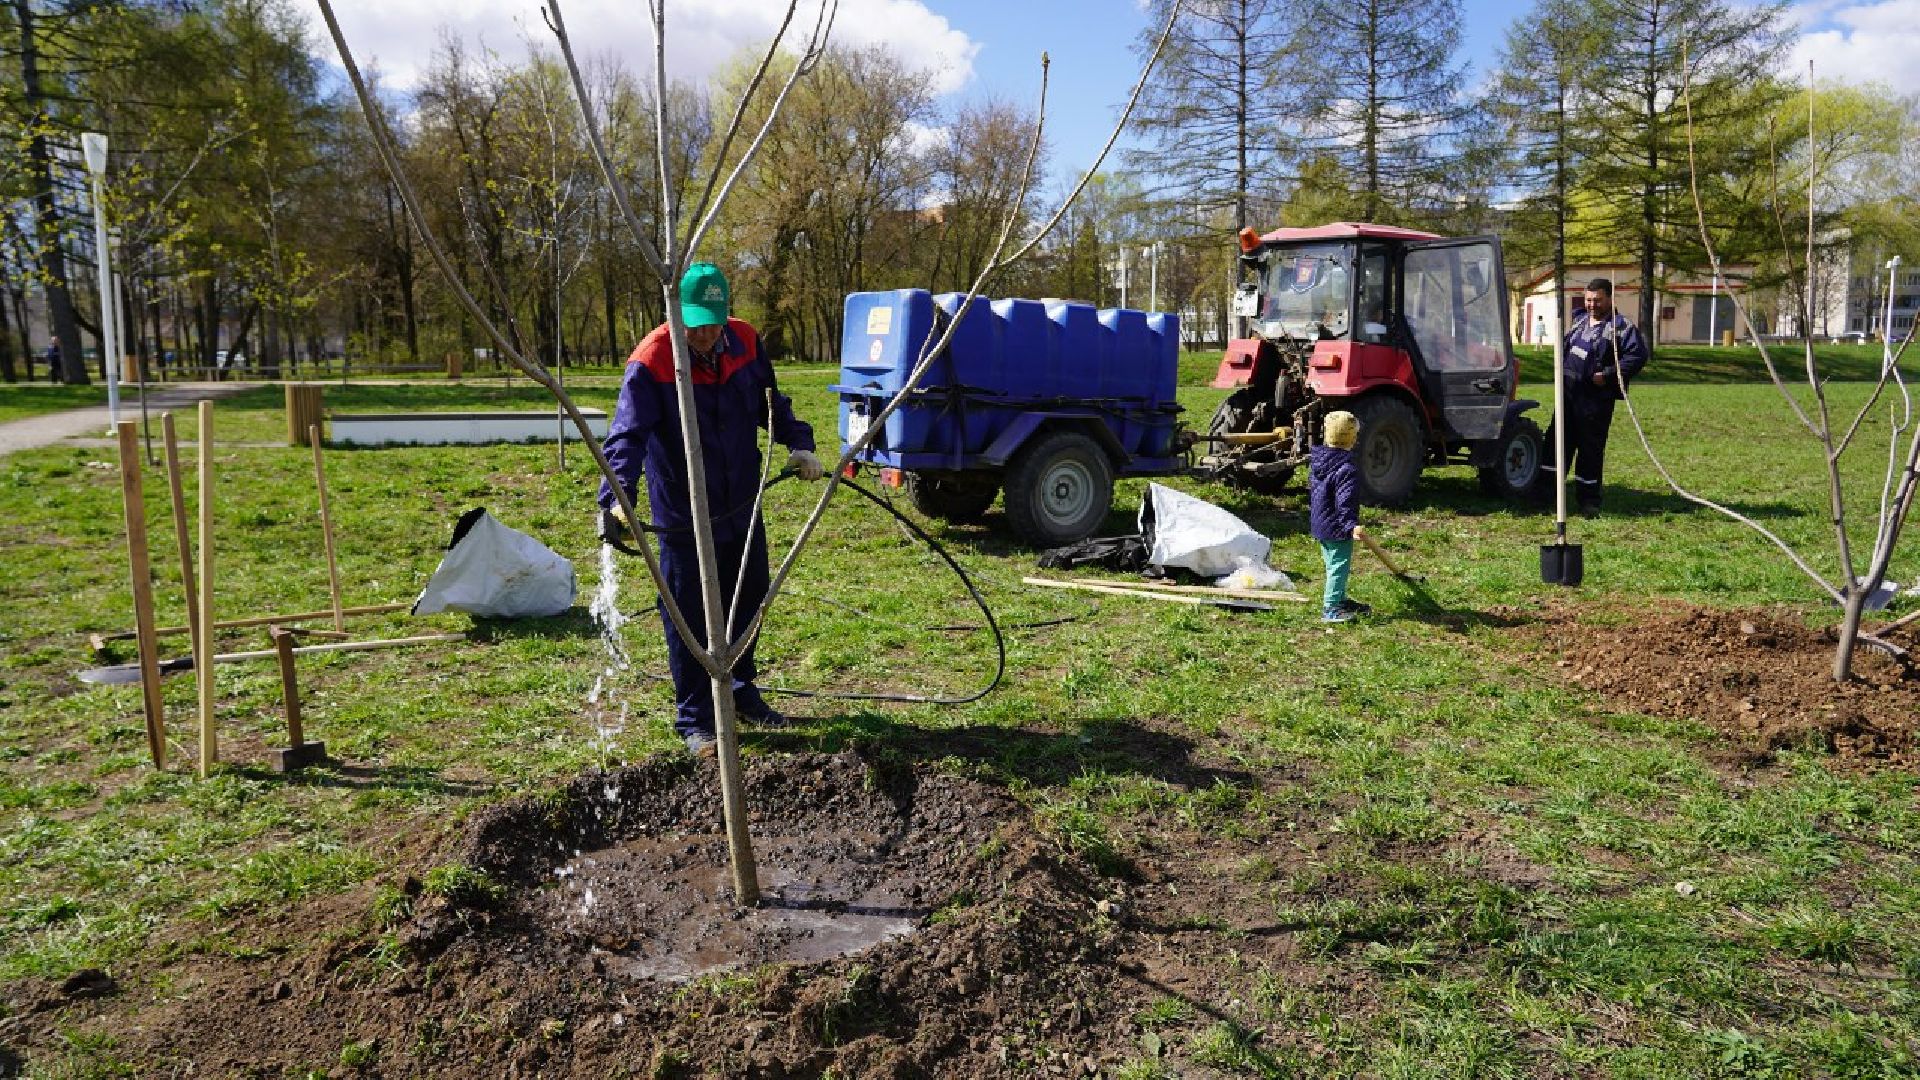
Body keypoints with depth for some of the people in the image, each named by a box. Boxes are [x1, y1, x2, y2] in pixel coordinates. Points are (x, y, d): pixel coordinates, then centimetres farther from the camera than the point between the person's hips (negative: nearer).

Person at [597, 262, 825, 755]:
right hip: (682, 517, -5)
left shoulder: (745, 343, -5)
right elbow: (627, 435, -30)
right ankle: (694, 720, 19)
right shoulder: (651, 361, -21)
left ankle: (740, 689, 42)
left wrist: (799, 443, -1)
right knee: (689, 619, 4)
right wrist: (616, 497, -43)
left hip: (743, 506, 5)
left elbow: (772, 404, 12)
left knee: (748, 602, 20)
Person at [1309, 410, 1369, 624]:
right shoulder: (1345, 468, -22)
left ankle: (1340, 600, 34)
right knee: (1339, 566, -2)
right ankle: (1330, 609, -2)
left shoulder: (1316, 460, 6)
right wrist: (1353, 524, -34)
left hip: (1319, 524, 9)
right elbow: (1345, 502, -29)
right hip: (1337, 528, -9)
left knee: (1332, 563, 20)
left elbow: (1311, 492, 18)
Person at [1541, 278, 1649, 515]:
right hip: (1569, 393, 7)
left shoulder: (1621, 327, -9)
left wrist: (1608, 375, -20)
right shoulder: (1579, 320, 14)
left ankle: (1588, 498, 6)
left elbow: (1638, 355, -16)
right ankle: (1545, 486, 19)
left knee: (1591, 448, -2)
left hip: (1596, 399, -7)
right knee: (1558, 439, 10)